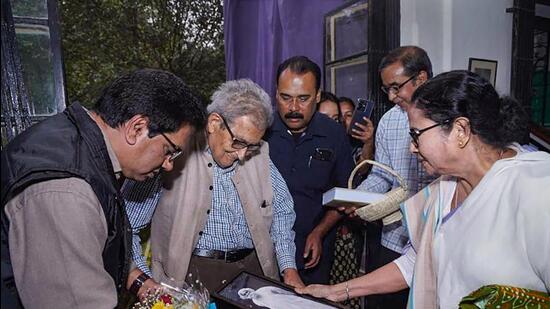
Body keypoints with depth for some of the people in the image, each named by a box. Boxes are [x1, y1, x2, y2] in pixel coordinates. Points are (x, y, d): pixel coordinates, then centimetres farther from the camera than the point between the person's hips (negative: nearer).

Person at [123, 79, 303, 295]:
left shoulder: (259, 155, 1)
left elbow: (282, 210, 8)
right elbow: (125, 225, -9)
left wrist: (289, 268, -1)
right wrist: (140, 279, -20)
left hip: (254, 268, 5)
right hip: (189, 272, -4)